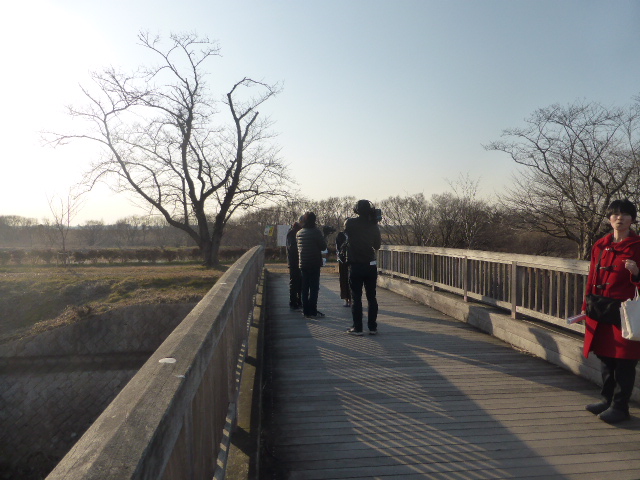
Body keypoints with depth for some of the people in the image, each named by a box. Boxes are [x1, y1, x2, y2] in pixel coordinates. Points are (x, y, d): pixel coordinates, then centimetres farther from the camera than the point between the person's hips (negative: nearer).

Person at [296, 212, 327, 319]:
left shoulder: (299, 233, 5)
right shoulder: (316, 232, -13)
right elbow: (323, 247, -11)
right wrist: (324, 238, 8)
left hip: (303, 264, 6)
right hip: (314, 264, -6)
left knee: (305, 288, 12)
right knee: (314, 288, -1)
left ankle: (305, 310, 16)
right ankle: (312, 311, -2)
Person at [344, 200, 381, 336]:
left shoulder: (350, 223, -9)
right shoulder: (373, 225, -1)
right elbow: (377, 245, 11)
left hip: (355, 266, -2)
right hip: (371, 266, 3)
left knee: (356, 298, 4)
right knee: (371, 297, 10)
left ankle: (357, 328, 5)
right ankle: (372, 327, 14)